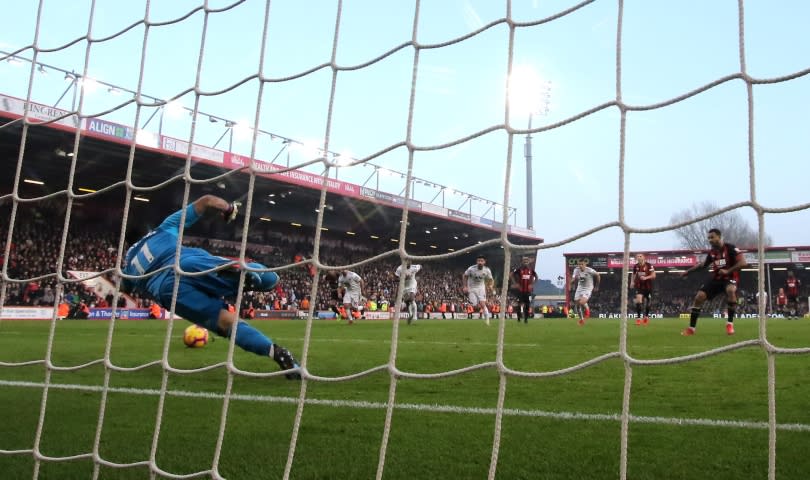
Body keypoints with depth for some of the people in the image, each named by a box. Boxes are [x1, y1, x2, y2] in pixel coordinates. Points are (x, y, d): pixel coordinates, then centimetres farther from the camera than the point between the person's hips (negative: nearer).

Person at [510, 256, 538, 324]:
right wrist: (515, 283, -6)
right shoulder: (519, 269, -4)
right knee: (520, 304, -1)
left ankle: (526, 318, 14)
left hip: (528, 290, 3)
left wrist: (532, 284, 6)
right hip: (520, 290, -3)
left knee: (527, 305, 4)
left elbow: (536, 277, 17)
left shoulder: (531, 270, 5)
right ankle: (518, 318, 11)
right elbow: (512, 275, 0)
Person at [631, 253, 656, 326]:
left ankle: (646, 316, 34)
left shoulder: (649, 265, -10)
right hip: (639, 286, 1)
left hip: (648, 286, -1)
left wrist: (646, 277, -25)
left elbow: (653, 275, -10)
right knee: (638, 301, -18)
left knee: (647, 302, 11)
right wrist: (632, 282, 3)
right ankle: (638, 318, -17)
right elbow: (634, 275, 18)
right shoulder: (635, 266, 1)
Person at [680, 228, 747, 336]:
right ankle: (691, 328, -1)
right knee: (699, 296, -9)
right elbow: (703, 265, 23)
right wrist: (688, 271, 20)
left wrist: (728, 271, -27)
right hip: (716, 278, 6)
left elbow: (743, 263, -21)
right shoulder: (712, 252, 6)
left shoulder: (730, 248, -13)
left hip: (729, 278, -6)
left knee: (730, 290, -39)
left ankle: (730, 323, -25)